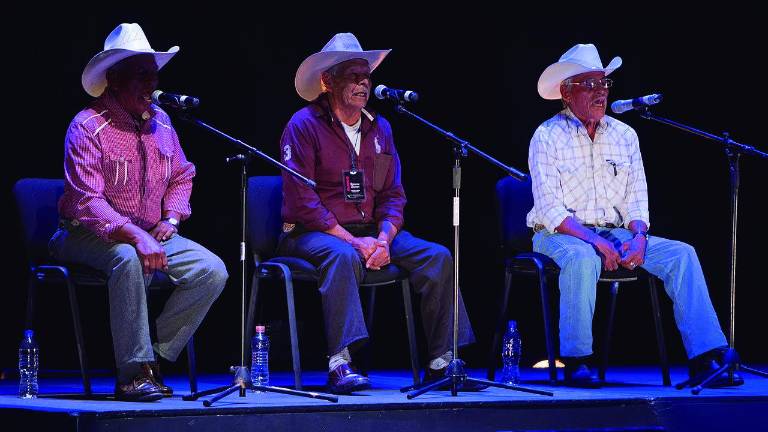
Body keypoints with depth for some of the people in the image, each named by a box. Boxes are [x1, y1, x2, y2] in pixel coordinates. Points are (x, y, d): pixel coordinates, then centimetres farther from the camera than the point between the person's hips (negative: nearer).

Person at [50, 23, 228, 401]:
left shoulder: (160, 122, 9)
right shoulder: (87, 127, -14)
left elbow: (181, 176, 21)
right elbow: (87, 202, -23)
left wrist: (171, 218, 0)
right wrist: (135, 236, -34)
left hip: (150, 233, 7)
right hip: (91, 235, -7)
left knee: (212, 271, -14)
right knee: (129, 259, -40)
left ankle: (152, 357, -8)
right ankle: (133, 373, -34)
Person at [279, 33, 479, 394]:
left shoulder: (379, 128, 13)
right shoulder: (304, 125, -6)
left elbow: (393, 195, 11)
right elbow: (302, 200, -14)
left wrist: (383, 239, -9)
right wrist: (351, 240, -20)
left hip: (369, 232, 6)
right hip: (312, 235, -6)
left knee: (437, 256, -14)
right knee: (343, 256, -39)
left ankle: (442, 363, -13)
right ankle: (340, 365, -43)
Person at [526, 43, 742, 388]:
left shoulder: (624, 136, 11)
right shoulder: (548, 136, -6)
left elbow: (636, 199, 10)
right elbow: (549, 208, -13)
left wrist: (638, 236, -12)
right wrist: (595, 241, -24)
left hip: (616, 233, 5)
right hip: (560, 235, -5)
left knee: (681, 254, -16)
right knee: (582, 258, -40)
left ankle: (705, 359, -22)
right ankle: (576, 363, -30)